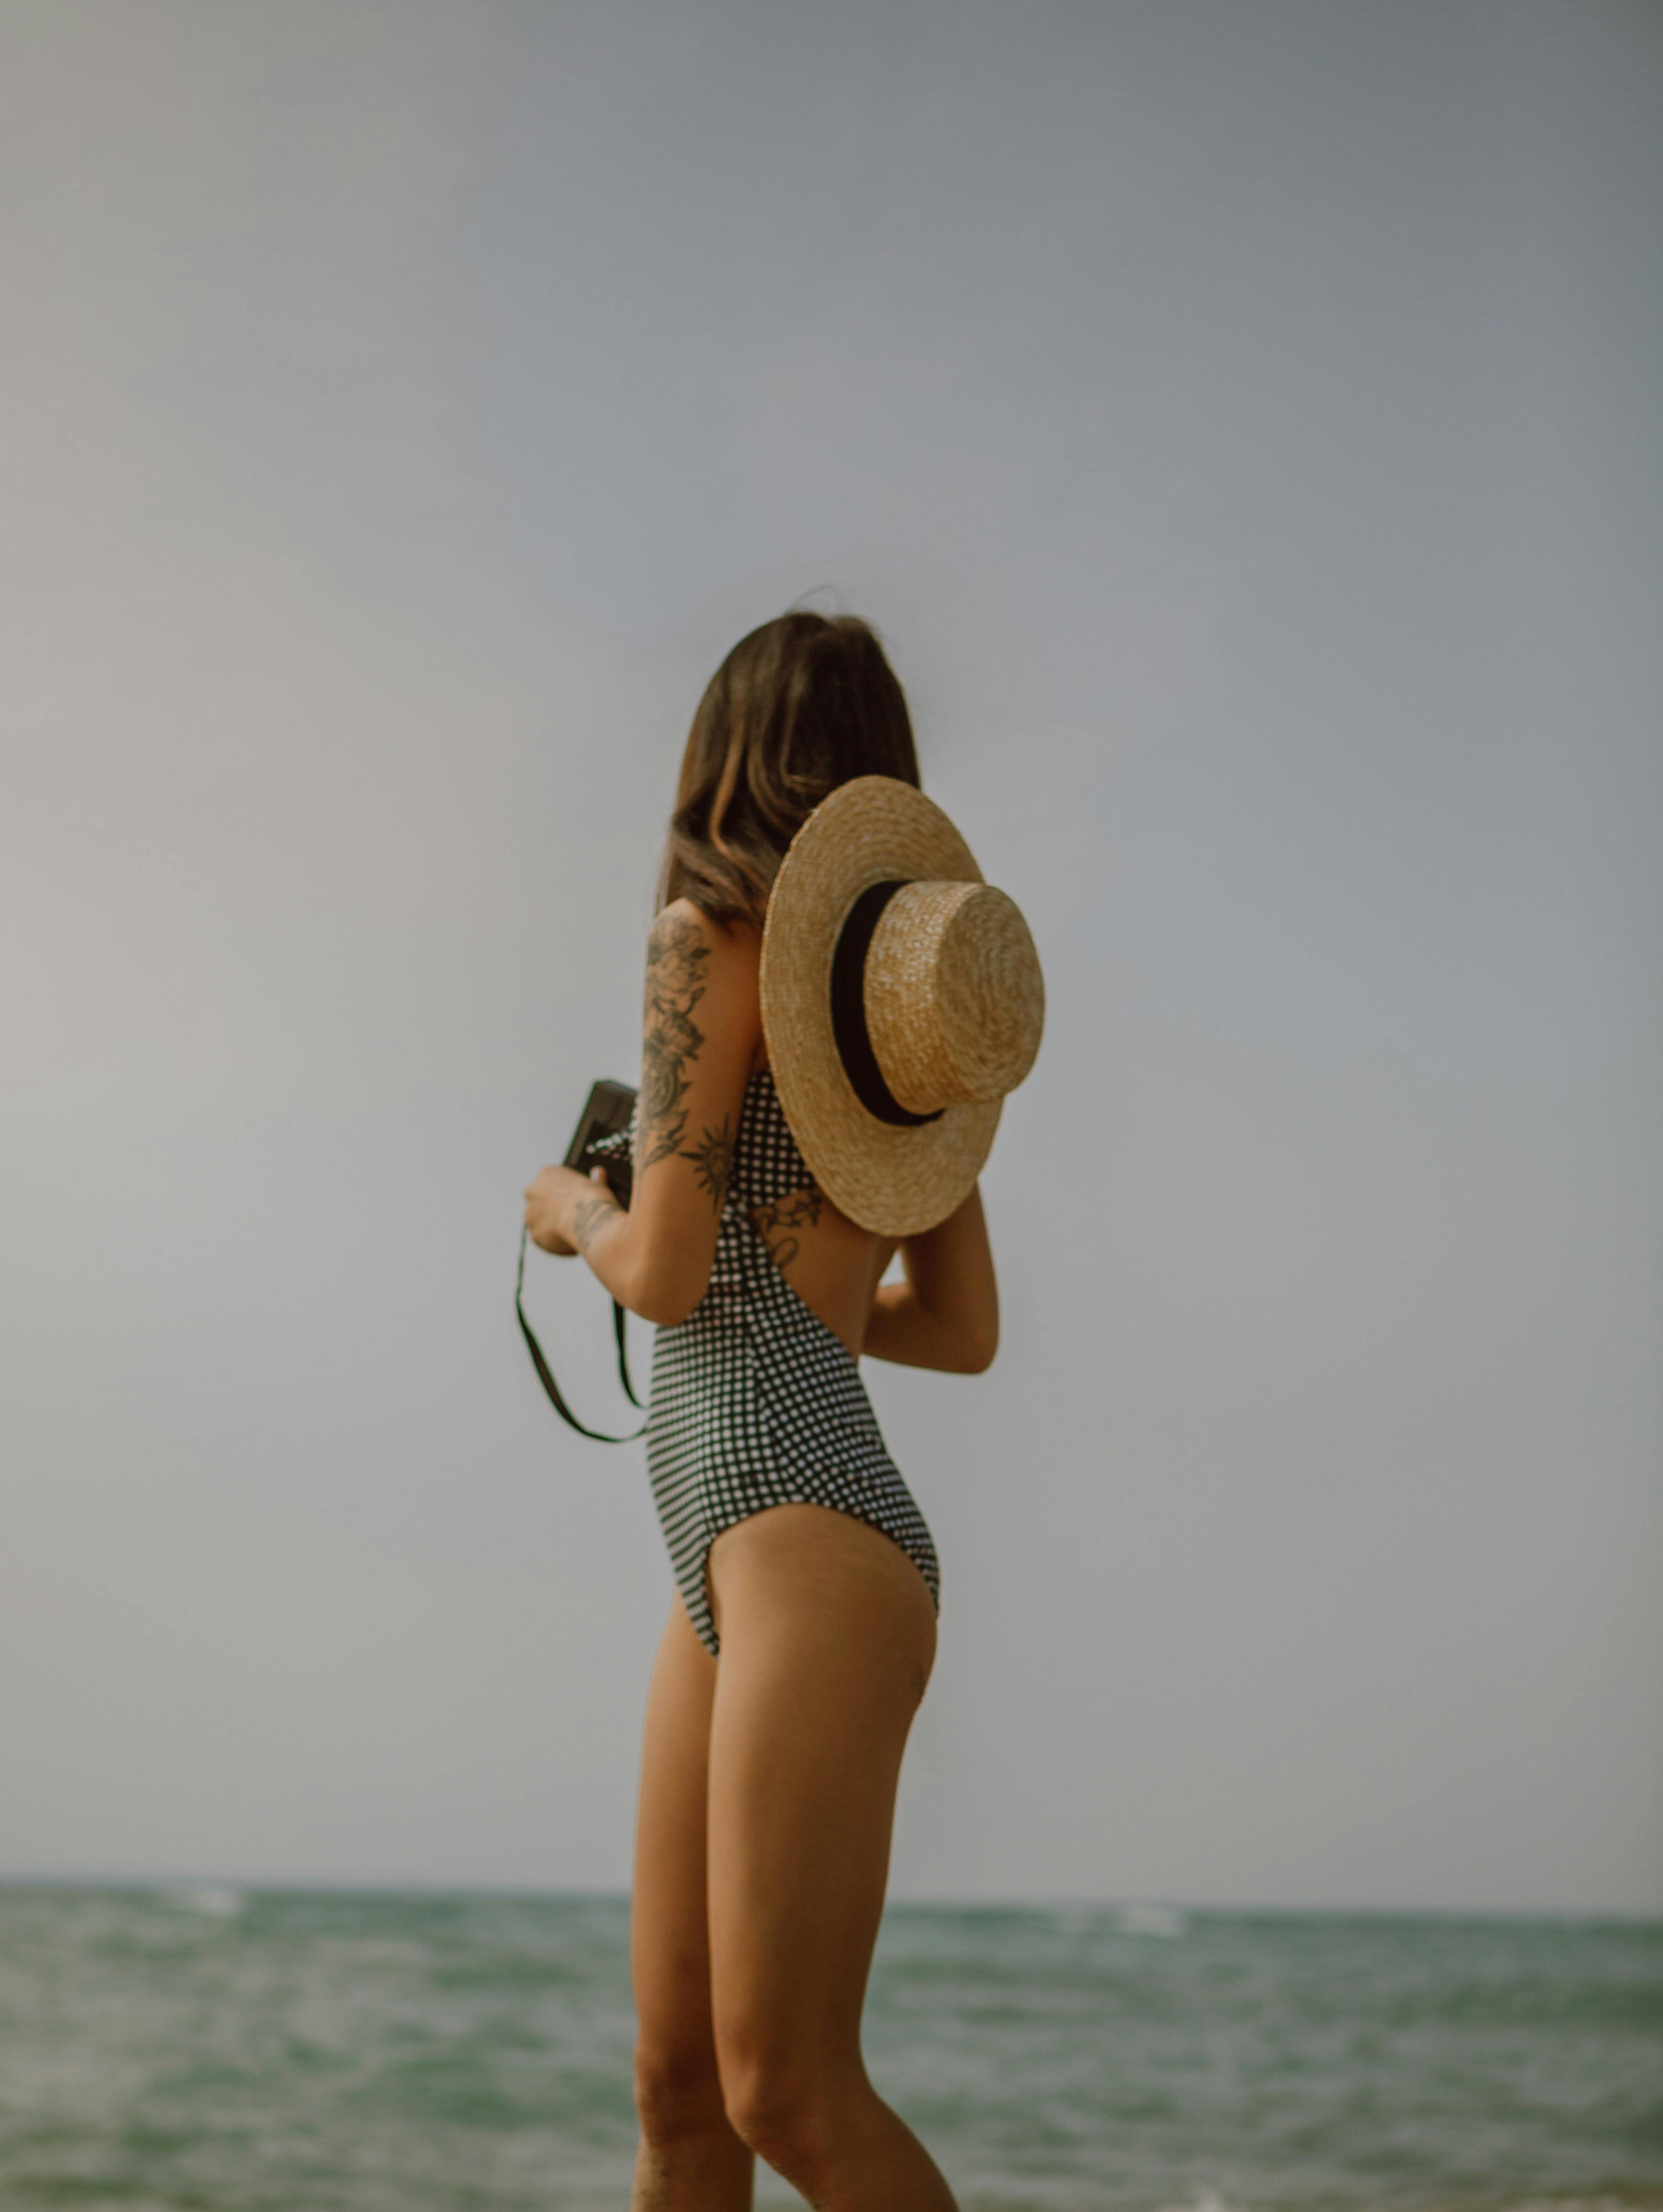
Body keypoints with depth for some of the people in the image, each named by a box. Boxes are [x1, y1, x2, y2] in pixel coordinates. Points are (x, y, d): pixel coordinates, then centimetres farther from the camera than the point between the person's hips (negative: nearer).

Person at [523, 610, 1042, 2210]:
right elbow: (965, 1333, 22)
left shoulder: (714, 934, -3)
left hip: (807, 1537, -9)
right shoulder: (909, 994, 20)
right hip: (731, 1561, 9)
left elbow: (666, 1272, -9)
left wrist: (575, 1213, 12)